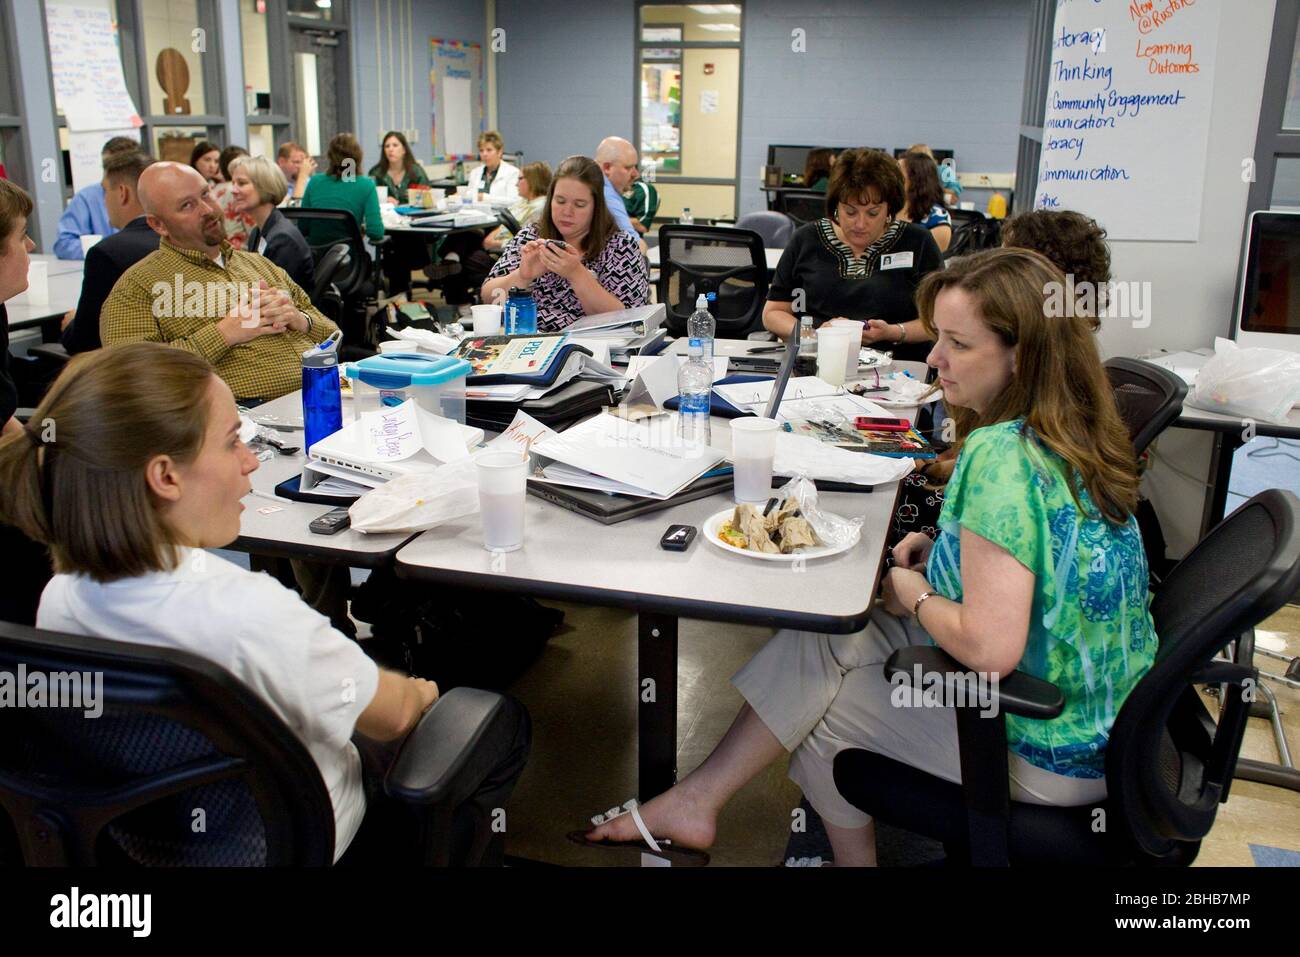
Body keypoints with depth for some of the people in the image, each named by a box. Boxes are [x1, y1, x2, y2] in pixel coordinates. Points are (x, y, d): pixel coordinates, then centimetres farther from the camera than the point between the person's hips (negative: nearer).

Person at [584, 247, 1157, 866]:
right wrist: (947, 550, 4)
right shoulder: (1073, 436, 1)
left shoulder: (999, 455, -28)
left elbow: (991, 648, -33)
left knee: (820, 710, 4)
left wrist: (915, 595, -13)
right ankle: (697, 801, 12)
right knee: (826, 635, 3)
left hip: (1048, 756, -8)